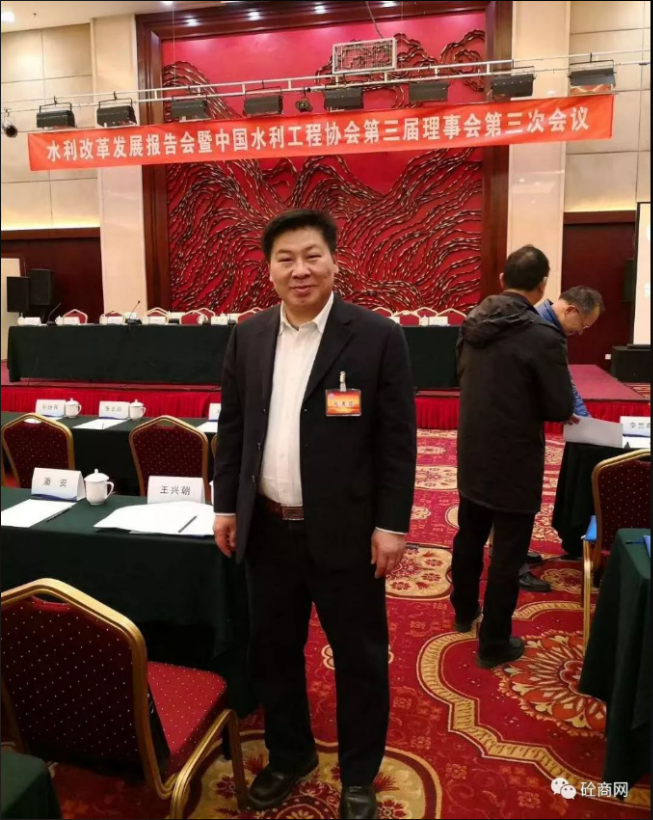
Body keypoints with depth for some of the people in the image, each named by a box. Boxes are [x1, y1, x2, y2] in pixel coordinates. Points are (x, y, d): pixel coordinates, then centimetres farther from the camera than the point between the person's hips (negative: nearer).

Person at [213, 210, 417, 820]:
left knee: (359, 658, 12)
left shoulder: (377, 337, -9)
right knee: (273, 651, 19)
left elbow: (398, 441, -9)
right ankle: (289, 755, 44)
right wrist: (226, 504, 7)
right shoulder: (248, 337, 3)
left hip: (344, 531, -3)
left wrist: (392, 525, -10)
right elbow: (232, 427, 9)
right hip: (267, 528, 4)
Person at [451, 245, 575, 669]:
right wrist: (531, 404, 4)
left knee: (469, 538, 22)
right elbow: (561, 409, -15)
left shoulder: (474, 322, -2)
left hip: (472, 455, 7)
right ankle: (495, 643, 20)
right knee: (508, 554, 7)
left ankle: (464, 611, 42)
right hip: (514, 463, -6)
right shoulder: (543, 336, -21)